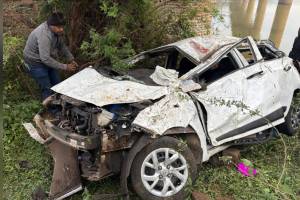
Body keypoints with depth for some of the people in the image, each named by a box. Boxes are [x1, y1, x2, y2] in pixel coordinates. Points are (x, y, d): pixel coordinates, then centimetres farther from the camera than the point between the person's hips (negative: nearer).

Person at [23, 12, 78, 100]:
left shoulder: (57, 31, -8)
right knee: (48, 90, -7)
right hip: (35, 62, -8)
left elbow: (62, 46, 7)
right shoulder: (44, 35, -34)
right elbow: (45, 58, -38)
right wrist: (65, 67, -34)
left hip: (48, 60, 8)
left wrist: (71, 59, -5)